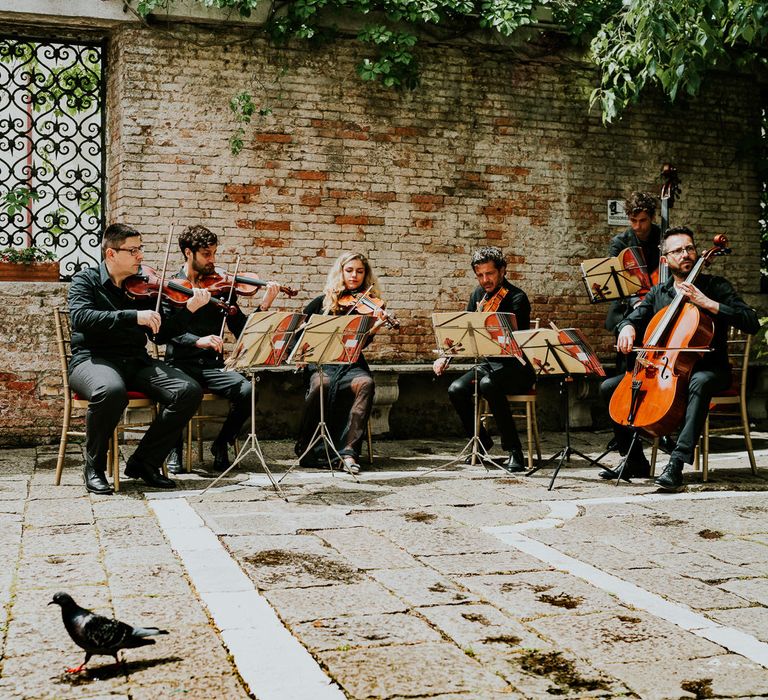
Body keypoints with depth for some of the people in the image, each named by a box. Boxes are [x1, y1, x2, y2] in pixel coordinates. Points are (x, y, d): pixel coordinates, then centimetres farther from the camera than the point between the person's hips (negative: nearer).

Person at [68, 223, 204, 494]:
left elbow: (161, 332, 12)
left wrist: (188, 309, -6)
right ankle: (94, 467, -14)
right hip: (93, 359, -5)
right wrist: (134, 316, -26)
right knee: (111, 391, -40)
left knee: (189, 391, -19)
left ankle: (144, 462, -4)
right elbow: (81, 317, -17)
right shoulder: (86, 280, 3)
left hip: (137, 361, 5)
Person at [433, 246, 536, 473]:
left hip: (517, 368, -6)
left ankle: (514, 451, -26)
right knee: (456, 390, -19)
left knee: (488, 384, -36)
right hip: (490, 364, 6)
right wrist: (445, 356, -4)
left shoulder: (517, 298, -12)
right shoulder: (479, 295, 9)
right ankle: (483, 444, 4)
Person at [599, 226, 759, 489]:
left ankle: (676, 463, -45)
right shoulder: (658, 293, 12)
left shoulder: (715, 286, -3)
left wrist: (706, 302, -21)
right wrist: (627, 327, -16)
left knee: (699, 383, -41)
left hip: (708, 369, -5)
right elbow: (635, 318, 10)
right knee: (609, 387, -6)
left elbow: (751, 322, -13)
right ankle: (636, 461, 1)